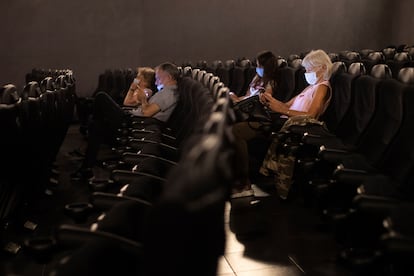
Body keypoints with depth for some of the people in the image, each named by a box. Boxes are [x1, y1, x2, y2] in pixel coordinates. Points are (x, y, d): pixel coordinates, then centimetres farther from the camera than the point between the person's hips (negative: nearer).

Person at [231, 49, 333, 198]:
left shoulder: (322, 87, -1)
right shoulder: (311, 87, 27)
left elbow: (311, 115, -17)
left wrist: (281, 109, -20)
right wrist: (270, 100, 1)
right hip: (284, 122, 10)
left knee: (236, 131, -22)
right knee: (236, 128, -3)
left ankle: (244, 184, -17)